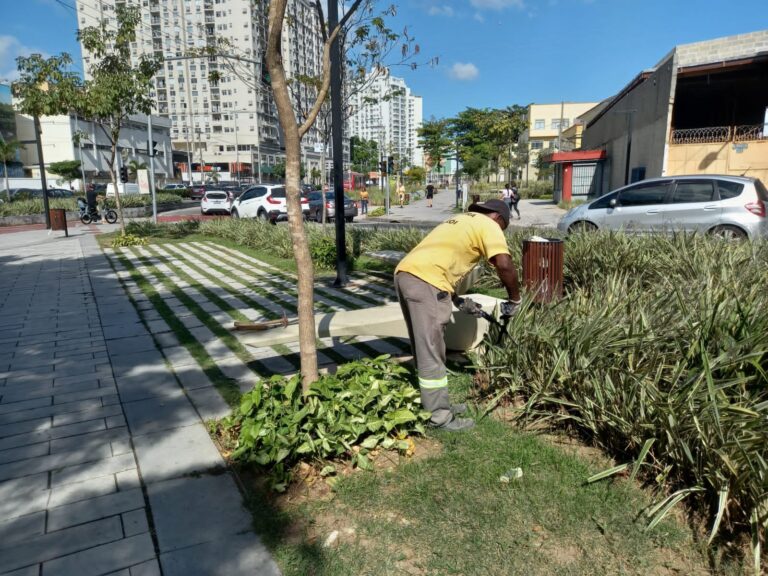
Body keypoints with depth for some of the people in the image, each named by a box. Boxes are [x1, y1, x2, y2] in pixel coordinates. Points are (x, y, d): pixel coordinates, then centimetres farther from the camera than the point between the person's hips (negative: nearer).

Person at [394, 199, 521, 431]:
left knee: (425, 349, 17)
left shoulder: (461, 220, 32)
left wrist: (460, 300, 37)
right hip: (425, 281, -9)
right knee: (431, 353, -2)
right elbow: (504, 265, -9)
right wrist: (514, 299, 6)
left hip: (405, 273, 9)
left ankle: (436, 405, 29)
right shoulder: (488, 225, 6)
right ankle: (440, 417, 9)